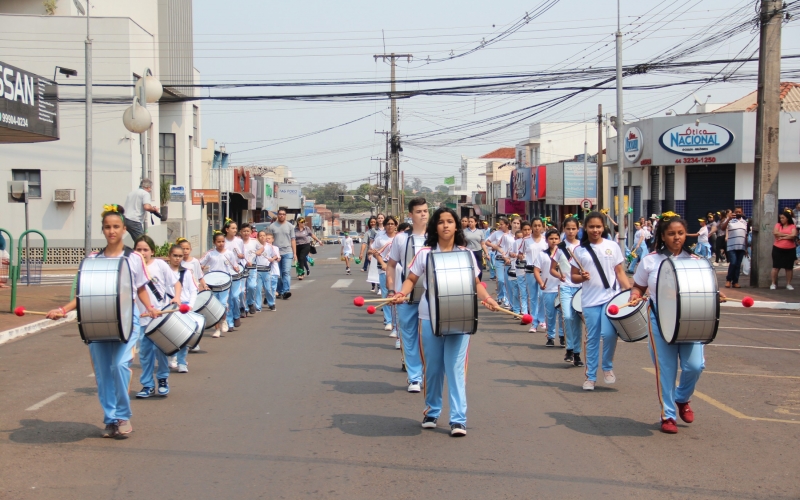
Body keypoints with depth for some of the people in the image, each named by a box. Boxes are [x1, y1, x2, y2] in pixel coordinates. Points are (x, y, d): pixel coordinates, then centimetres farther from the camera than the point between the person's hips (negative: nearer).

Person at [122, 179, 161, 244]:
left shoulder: (132, 192, 22)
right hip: (134, 221, -8)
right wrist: (154, 209, 1)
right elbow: (147, 207, -19)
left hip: (125, 219, 8)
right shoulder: (145, 193, -2)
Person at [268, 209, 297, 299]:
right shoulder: (272, 226, 5)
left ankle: (286, 291, -19)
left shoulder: (290, 226, 9)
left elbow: (293, 240, 9)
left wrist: (294, 253, 3)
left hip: (287, 252, -1)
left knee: (286, 272, -12)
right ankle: (280, 291, 14)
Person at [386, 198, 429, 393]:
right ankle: (414, 378, 15)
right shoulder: (401, 238, 3)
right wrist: (391, 290, 0)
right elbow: (391, 266, 10)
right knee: (409, 338, 6)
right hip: (406, 297, 1)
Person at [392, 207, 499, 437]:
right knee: (433, 367, 9)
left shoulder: (465, 254, 6)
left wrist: (487, 297, -8)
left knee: (456, 368, -5)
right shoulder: (425, 253, 3)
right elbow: (411, 279, 6)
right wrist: (402, 293, -14)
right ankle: (432, 411, 27)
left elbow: (476, 283, 11)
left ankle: (458, 419, -2)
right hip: (430, 317, 1)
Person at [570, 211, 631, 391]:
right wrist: (582, 277, -15)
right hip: (590, 301, 1)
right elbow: (574, 276, 7)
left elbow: (620, 272, 6)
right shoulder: (580, 250, 3)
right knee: (592, 339, 4)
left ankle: (608, 367, 7)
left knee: (608, 333, -17)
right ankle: (590, 376, 13)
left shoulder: (612, 246, 4)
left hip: (611, 297, -1)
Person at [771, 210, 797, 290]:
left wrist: (782, 237, -12)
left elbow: (793, 236, -15)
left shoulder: (793, 226, 0)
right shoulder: (778, 225, 4)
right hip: (778, 249, 0)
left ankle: (789, 284, 15)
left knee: (789, 267, 7)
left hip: (790, 250, 0)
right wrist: (787, 235, -10)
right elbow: (775, 233, -13)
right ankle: (773, 283, 8)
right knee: (776, 267, 2)